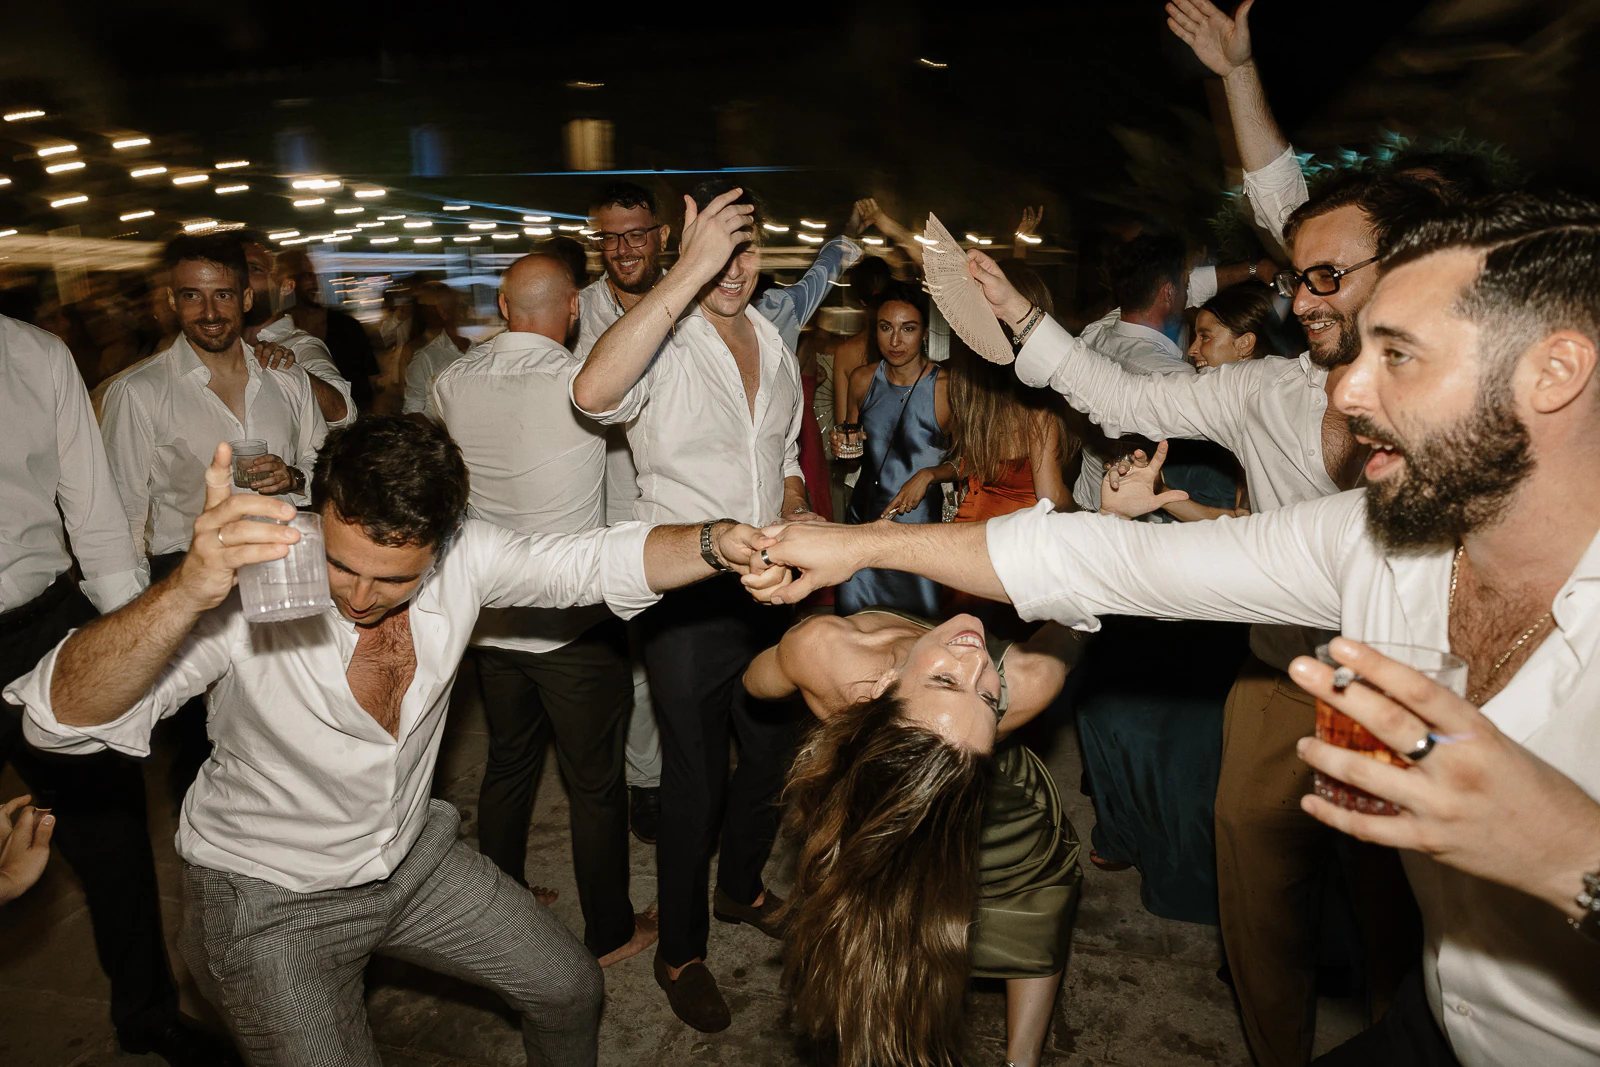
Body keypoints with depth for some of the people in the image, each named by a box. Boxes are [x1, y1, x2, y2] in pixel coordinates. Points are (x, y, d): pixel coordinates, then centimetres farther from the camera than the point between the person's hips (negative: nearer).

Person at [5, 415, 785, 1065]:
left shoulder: (458, 558, -20)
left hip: (413, 855, 4)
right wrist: (188, 591, -57)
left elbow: (602, 560, -17)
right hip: (273, 898, -4)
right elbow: (64, 715, -38)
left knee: (571, 989, 11)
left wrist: (721, 543, -36)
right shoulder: (252, 593, -31)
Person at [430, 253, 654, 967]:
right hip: (575, 621, -5)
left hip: (492, 614, 6)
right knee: (596, 781, 10)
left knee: (506, 767, 22)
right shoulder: (580, 383, -20)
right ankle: (609, 933, 26)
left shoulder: (452, 384, -1)